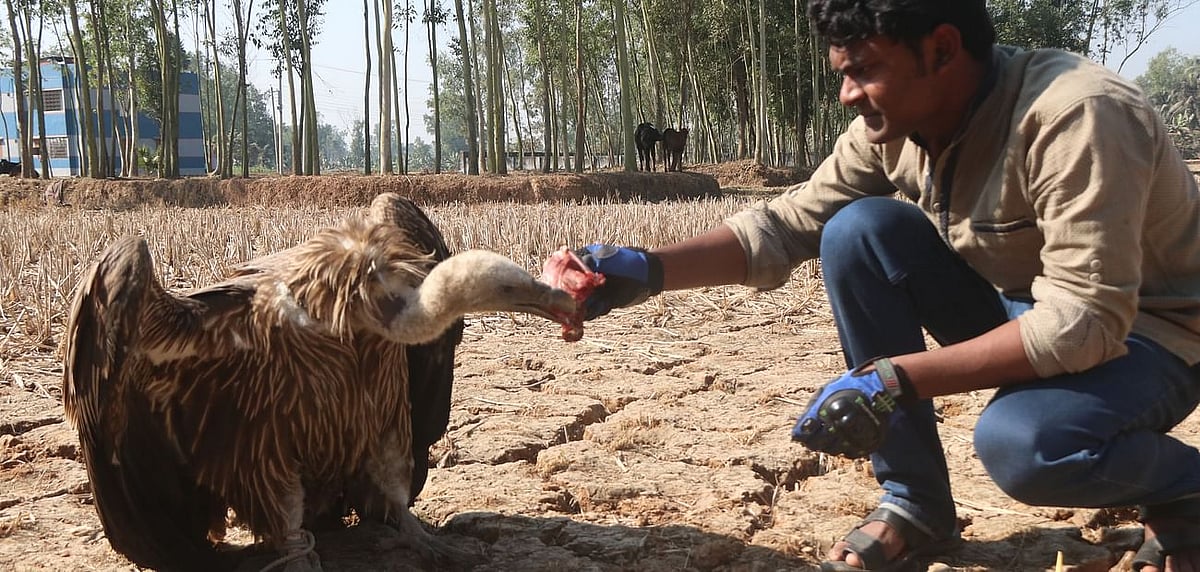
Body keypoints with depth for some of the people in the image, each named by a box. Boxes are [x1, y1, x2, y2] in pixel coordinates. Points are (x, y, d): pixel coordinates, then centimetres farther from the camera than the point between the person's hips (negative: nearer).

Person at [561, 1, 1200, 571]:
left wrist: (896, 381, -38)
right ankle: (915, 504, -6)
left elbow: (1088, 320, -34)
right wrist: (648, 270, -23)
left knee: (1020, 443, -38)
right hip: (1021, 307, 6)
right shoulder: (892, 125, -10)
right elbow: (787, 223, -9)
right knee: (859, 230, -16)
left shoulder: (1077, 116, -31)